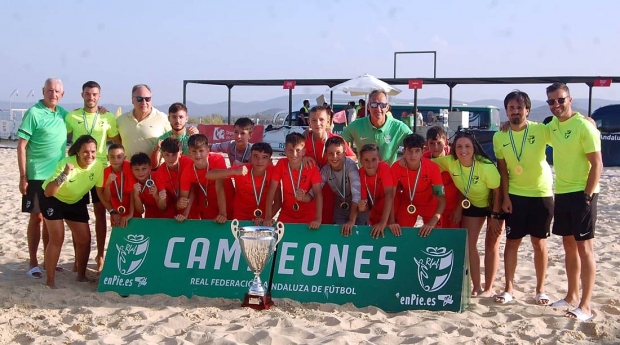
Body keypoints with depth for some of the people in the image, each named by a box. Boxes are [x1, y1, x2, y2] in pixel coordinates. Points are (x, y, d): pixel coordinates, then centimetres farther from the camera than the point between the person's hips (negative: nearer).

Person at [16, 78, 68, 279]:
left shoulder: (63, 113, 7)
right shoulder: (34, 113, -10)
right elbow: (21, 146, -12)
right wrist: (23, 176, -14)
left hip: (57, 175, 5)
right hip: (37, 175, -5)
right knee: (37, 217, 1)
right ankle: (33, 263, 9)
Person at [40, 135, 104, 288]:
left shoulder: (98, 166, -23)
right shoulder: (65, 164, -35)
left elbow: (101, 192, -10)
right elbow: (48, 193, -41)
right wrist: (64, 175, -55)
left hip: (76, 202, 5)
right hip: (53, 199, -5)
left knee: (84, 239, 3)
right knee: (57, 238, -13)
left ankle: (81, 276, 22)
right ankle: (50, 281, -3)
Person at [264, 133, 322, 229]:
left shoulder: (312, 167, -16)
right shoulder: (281, 164, -12)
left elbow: (318, 194, -20)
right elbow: (272, 191, -12)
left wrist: (318, 219, -32)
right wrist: (268, 217, -21)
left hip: (308, 215, -1)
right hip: (286, 214, 2)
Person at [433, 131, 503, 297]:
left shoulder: (486, 166, -34)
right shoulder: (449, 162, -23)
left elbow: (498, 191, -24)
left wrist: (495, 216, -20)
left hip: (494, 205, -4)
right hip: (472, 204, 4)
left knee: (491, 245, 1)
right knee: (469, 244, 0)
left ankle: (488, 288, 10)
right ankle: (476, 286, 10)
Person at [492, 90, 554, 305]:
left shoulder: (540, 130, -11)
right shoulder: (499, 137, -3)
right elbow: (502, 169, 1)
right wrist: (505, 197, -3)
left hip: (541, 194, -2)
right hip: (515, 196, 2)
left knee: (539, 243, 7)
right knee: (512, 241, 4)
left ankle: (540, 290, 18)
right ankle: (509, 288, 13)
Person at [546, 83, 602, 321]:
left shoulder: (584, 126, -14)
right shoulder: (553, 125, 8)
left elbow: (597, 164, -15)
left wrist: (587, 195, -18)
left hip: (581, 193, -8)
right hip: (561, 193, 8)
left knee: (584, 248, -4)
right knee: (569, 245, 14)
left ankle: (585, 305, 0)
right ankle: (572, 296, 26)